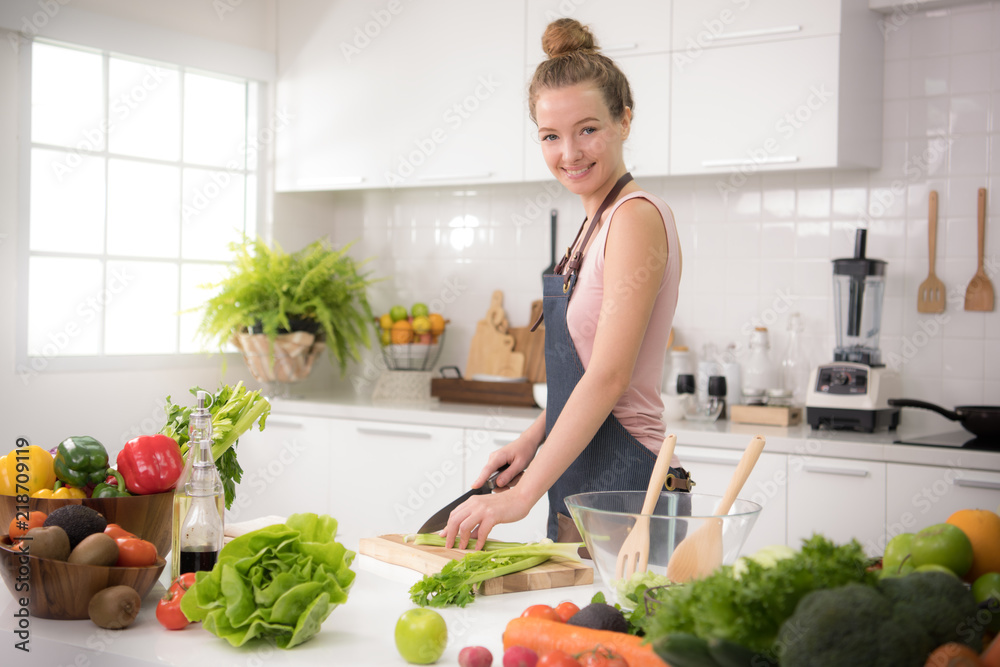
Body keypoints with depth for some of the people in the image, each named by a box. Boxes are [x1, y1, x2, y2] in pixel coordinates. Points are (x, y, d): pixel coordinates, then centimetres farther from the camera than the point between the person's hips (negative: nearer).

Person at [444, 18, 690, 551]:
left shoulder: (636, 217, -15)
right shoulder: (600, 222, 14)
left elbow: (609, 377, -21)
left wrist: (524, 494, -19)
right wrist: (532, 439, 8)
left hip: (625, 490, -9)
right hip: (580, 493, 9)